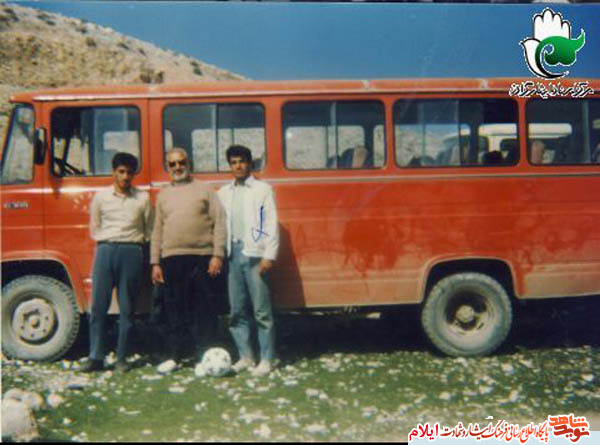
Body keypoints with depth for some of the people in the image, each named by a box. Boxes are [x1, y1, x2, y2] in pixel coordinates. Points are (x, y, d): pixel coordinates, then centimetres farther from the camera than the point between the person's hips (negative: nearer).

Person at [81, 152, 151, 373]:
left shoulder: (142, 198, 9)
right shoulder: (100, 197, 11)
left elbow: (149, 230, 11)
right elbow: (94, 229, 15)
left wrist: (132, 244, 5)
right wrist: (108, 243, 6)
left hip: (132, 253, -1)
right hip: (105, 250, 1)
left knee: (127, 308, 2)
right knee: (98, 306, -3)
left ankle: (121, 358, 9)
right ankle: (96, 357, 3)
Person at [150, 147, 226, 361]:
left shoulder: (205, 190, 8)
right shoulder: (163, 195, 17)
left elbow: (219, 223, 2)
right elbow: (157, 230, 16)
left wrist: (218, 255, -8)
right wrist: (155, 263, 8)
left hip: (203, 257, -2)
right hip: (172, 259, 3)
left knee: (205, 309, -1)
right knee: (174, 310, 5)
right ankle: (175, 355, 14)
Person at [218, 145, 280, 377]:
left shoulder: (263, 189, 3)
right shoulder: (223, 193, 15)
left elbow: (271, 224, -3)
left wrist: (269, 256, -11)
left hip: (254, 253, -4)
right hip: (232, 253, 5)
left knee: (261, 310, -4)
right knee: (237, 310, 7)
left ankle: (266, 359, 2)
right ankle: (245, 356, 17)